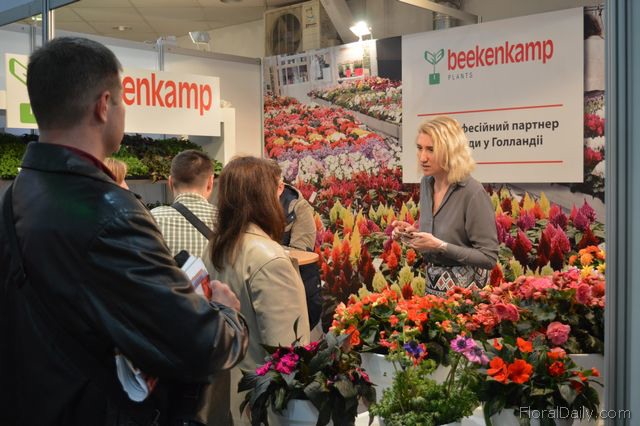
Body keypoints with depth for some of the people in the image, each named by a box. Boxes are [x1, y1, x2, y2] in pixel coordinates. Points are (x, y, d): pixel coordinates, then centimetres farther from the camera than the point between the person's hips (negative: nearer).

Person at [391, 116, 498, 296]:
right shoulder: (426, 183, 0)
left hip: (465, 289, -6)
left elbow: (489, 258, -19)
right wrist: (414, 232, -4)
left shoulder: (472, 192, -21)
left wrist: (440, 246, -25)